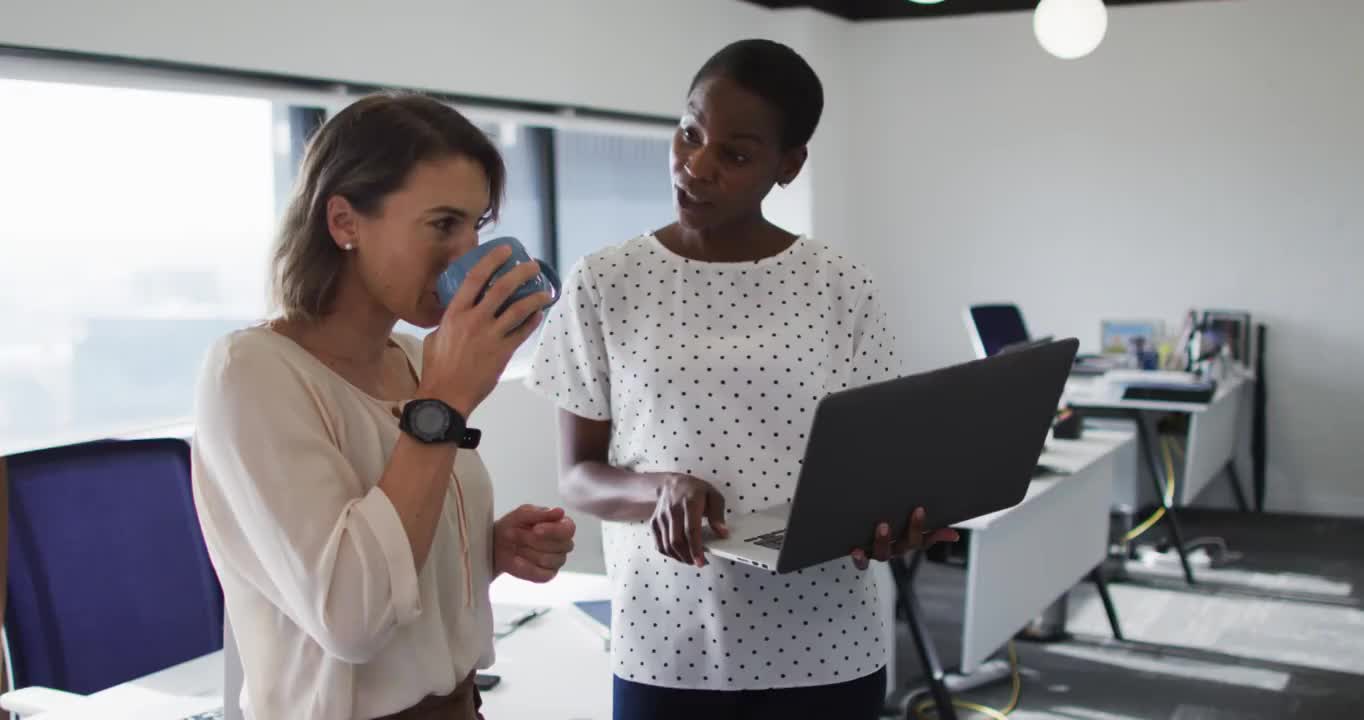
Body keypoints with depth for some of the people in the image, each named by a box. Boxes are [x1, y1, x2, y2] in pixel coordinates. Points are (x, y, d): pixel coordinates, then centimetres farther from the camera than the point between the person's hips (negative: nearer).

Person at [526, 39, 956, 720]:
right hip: (665, 648, 0)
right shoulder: (602, 284, -2)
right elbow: (578, 476, 1)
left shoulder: (842, 287, -1)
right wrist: (659, 489, -19)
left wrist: (886, 519, -19)